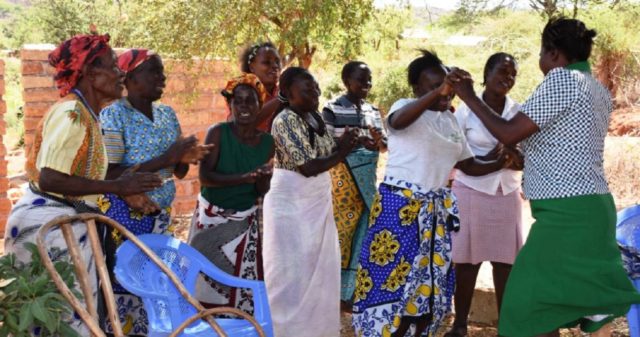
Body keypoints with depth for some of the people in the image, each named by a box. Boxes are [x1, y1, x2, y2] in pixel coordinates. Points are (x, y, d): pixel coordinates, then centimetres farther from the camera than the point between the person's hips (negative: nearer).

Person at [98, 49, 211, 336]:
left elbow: (179, 173, 15)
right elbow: (109, 175, -18)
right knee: (124, 285, -4)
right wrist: (165, 159, -22)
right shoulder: (113, 115, -10)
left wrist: (185, 158, -9)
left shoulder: (168, 114, 9)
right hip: (124, 216, -6)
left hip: (161, 215, 6)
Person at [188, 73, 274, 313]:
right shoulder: (218, 133, -10)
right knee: (207, 279, 0)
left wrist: (264, 178, -18)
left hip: (246, 220, 3)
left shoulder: (267, 141, 0)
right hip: (212, 217, -3)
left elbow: (261, 191, 5)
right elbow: (205, 176, -20)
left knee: (242, 283, 4)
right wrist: (244, 178, -30)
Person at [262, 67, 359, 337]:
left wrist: (343, 143, -9)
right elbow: (307, 167, -22)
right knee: (292, 269, -1)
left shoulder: (315, 117, 9)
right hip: (292, 202, -8)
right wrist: (342, 152, -12)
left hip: (317, 201, 9)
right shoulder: (285, 121, -18)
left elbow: (327, 153, 9)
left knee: (319, 265, 14)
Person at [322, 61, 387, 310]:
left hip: (368, 178, 6)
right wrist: (357, 142, -23)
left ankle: (352, 292, 18)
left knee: (362, 233, 7)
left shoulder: (373, 111, 13)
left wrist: (379, 141, -10)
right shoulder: (332, 110, -4)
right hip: (343, 177, -6)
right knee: (340, 232, -3)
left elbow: (385, 145, 14)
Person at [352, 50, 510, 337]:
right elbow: (398, 121, -34)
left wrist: (501, 163, -3)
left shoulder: (450, 120, 13)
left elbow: (469, 165, 15)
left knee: (428, 284, 11)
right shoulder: (405, 107, -8)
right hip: (400, 207, -7)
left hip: (435, 209, 7)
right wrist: (439, 93, -45)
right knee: (392, 281, -4)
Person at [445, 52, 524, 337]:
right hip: (471, 192, -2)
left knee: (505, 261, 2)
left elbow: (527, 159, 3)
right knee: (467, 260, 1)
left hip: (506, 194, 2)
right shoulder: (466, 110, -2)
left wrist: (513, 157, -18)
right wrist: (488, 159, -16)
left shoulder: (519, 111, 5)